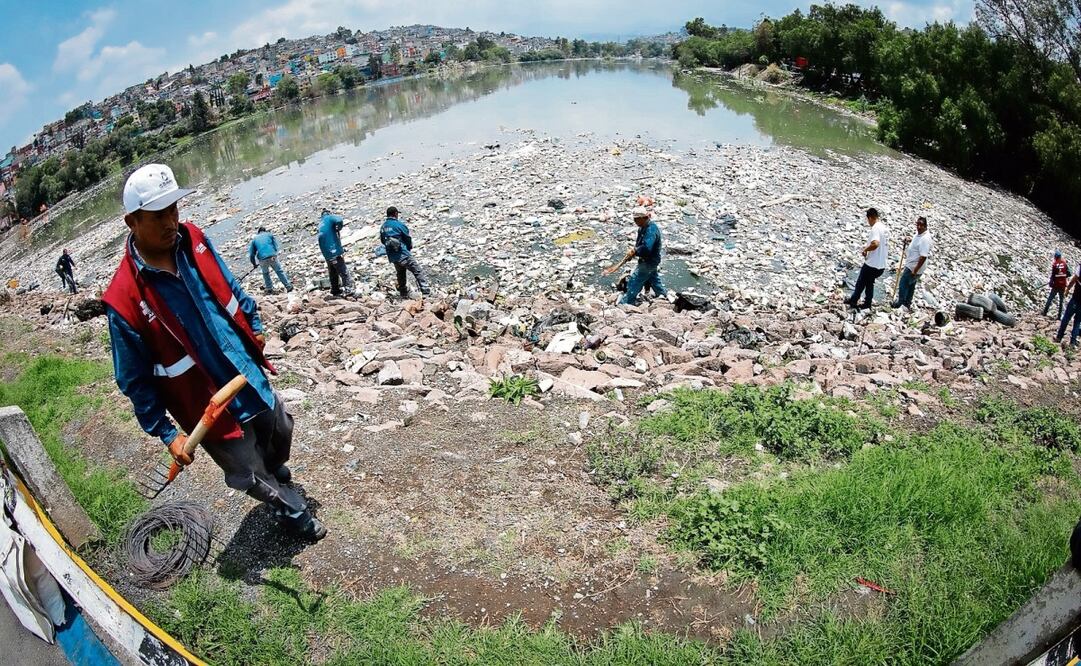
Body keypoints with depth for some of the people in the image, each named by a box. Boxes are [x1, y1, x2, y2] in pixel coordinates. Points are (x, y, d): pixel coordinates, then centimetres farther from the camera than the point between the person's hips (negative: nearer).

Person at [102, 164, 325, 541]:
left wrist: (255, 328, 14)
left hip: (252, 379, 6)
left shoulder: (193, 240, -10)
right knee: (253, 475, 15)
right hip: (212, 410, -6)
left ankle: (276, 473, 65)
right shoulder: (124, 300, -25)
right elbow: (134, 380, -15)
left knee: (281, 433, 30)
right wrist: (167, 434, -12)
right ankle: (295, 514, 45)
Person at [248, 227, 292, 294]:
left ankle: (269, 288, 27)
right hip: (272, 257, -1)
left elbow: (251, 254, 19)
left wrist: (254, 264, 29)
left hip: (262, 259, 1)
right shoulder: (269, 234, 19)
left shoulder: (254, 239, 20)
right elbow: (276, 246, 10)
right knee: (279, 271, 11)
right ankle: (288, 286, 12)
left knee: (265, 273, 25)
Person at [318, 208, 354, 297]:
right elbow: (339, 220, -24)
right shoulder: (329, 218, -3)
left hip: (327, 255, 7)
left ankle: (335, 290, 21)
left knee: (333, 273, 17)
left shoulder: (321, 225, 19)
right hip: (335, 251, -7)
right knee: (344, 272, -4)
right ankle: (349, 290, -7)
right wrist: (338, 230, -7)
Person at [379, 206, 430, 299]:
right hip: (403, 255, -7)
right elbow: (408, 238, -5)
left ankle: (404, 294, 31)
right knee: (418, 272, -4)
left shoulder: (383, 227, 7)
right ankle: (426, 290, -12)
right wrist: (409, 247, 14)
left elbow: (382, 241, 14)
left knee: (400, 274, 23)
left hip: (392, 257, 7)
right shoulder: (399, 224, -12)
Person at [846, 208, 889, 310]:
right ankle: (867, 303, 27)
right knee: (869, 283, 21)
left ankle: (853, 301, 25)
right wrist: (868, 247, 17)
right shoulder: (885, 228, 10)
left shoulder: (875, 228, -19)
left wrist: (865, 249, -17)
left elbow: (875, 244, -35)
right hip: (881, 264, 8)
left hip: (871, 264, -8)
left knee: (860, 283, 11)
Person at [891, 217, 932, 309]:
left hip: (914, 267, -10)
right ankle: (907, 302, 38)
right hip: (912, 265, 10)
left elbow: (923, 257, -31)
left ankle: (899, 303, 21)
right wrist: (910, 240, 4)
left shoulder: (925, 239, -28)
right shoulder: (919, 234, 2)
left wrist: (915, 270, -28)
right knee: (911, 284, 23)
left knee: (903, 284, 4)